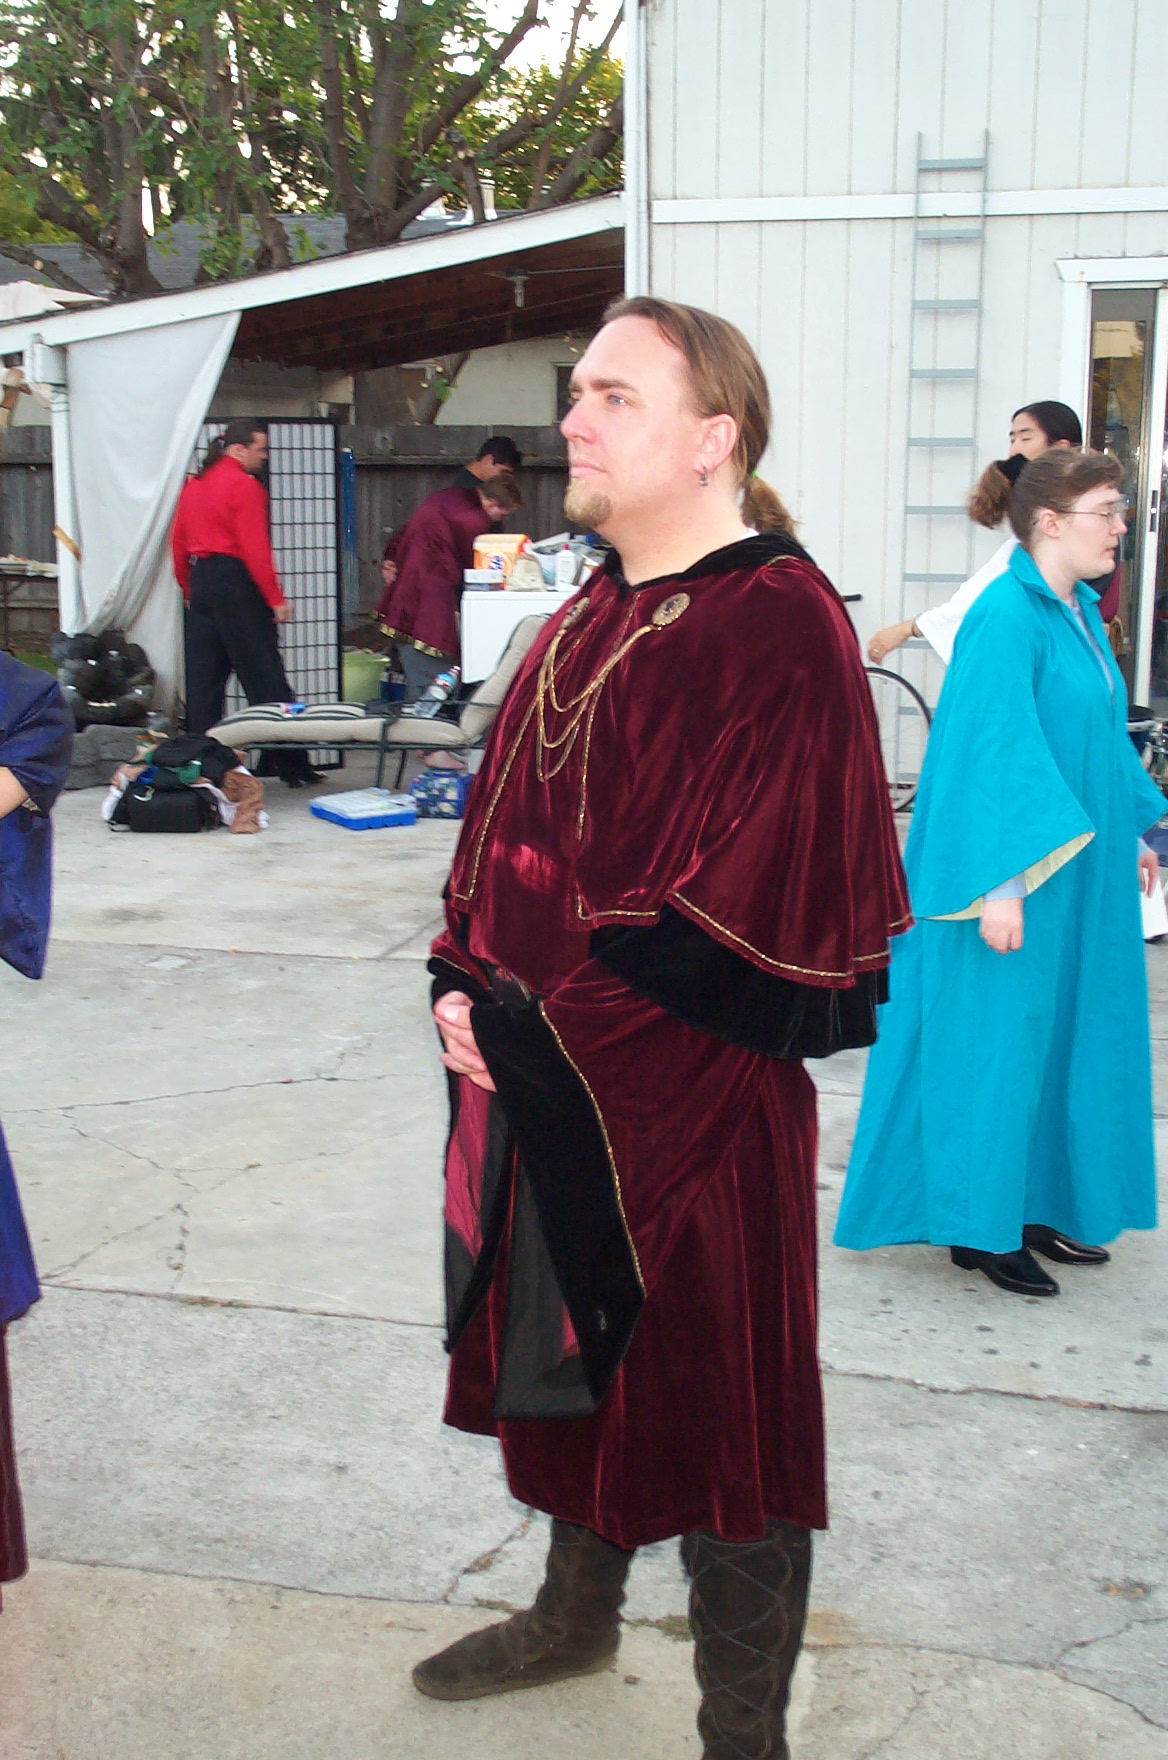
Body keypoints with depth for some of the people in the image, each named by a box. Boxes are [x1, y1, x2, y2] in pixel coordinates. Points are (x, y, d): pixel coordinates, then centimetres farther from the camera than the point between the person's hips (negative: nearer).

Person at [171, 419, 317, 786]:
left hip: (201, 580, 8)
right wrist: (277, 599, -13)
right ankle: (293, 765, 0)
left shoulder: (194, 484, 14)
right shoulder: (244, 485, -10)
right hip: (236, 582, -8)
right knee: (265, 680, -4)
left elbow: (178, 542, 17)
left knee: (204, 680, 9)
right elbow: (255, 549, -16)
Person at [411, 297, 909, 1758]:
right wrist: (463, 983, -2)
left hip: (692, 1104, -8)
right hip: (542, 1087, 8)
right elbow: (501, 832, 15)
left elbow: (750, 915, -21)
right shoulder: (585, 624, 10)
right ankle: (577, 1613, 46)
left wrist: (540, 1027, -18)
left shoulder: (780, 629, -16)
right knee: (564, 1362, 22)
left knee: (711, 1402, 6)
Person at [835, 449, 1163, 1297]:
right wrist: (1003, 881, -27)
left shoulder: (1080, 613, 11)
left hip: (1078, 874, 10)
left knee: (1063, 1035, 14)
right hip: (1019, 876, -10)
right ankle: (978, 1224, 12)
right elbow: (994, 750, -23)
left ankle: (1035, 1207, 26)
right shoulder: (1007, 616, -17)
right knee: (995, 1036, 0)